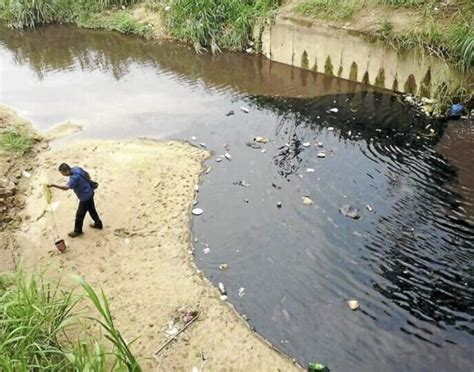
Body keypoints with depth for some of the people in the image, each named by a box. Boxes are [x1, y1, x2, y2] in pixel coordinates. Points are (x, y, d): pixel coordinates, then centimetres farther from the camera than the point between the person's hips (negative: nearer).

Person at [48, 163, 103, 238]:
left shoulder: (74, 177, -33)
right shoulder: (76, 168, -4)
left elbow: (66, 187, -47)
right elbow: (87, 175, 11)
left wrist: (53, 185, -53)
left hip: (85, 197, -9)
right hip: (89, 193, 9)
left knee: (80, 214, 7)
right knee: (92, 210, 26)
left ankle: (78, 231, 24)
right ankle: (98, 224, 42)